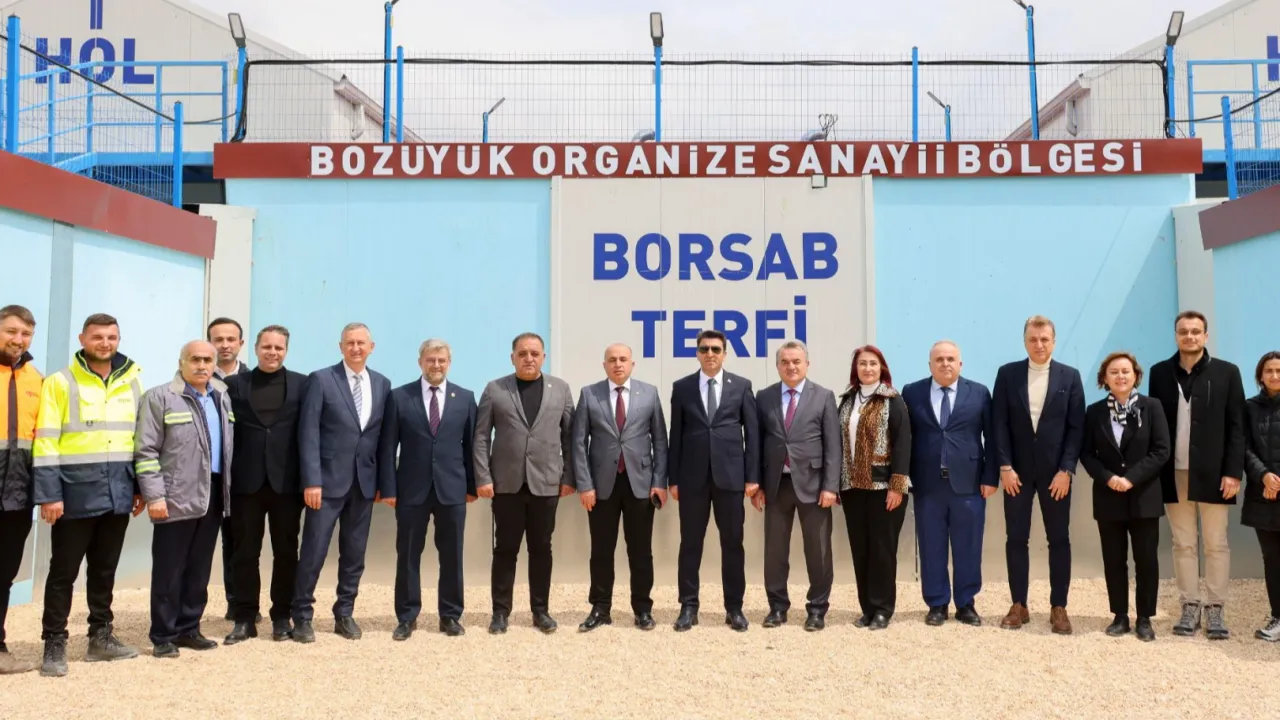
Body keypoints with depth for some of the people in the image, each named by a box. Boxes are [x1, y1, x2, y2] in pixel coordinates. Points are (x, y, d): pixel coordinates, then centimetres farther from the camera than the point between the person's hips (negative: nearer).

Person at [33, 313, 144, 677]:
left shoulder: (132, 382, 9)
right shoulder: (61, 382, -4)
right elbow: (45, 441, -8)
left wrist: (140, 486, 10)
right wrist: (49, 494, -14)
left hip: (117, 492, 4)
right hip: (76, 492, -4)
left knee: (105, 569, 14)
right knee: (64, 571, 4)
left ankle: (101, 636, 25)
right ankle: (54, 644, 14)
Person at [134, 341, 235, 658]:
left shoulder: (222, 398, 13)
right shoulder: (159, 398, -4)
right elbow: (145, 451, -8)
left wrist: (228, 489, 11)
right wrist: (154, 495, -14)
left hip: (213, 495, 6)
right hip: (177, 497, -5)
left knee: (199, 569, 11)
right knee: (169, 570, 1)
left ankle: (188, 629, 21)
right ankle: (163, 635, 11)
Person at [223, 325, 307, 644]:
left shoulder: (301, 384, 4)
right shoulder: (234, 383, 6)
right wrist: (225, 477, -4)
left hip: (286, 481, 0)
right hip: (246, 481, 1)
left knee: (285, 551, 7)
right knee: (245, 552, 7)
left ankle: (282, 617, 18)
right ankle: (245, 618, 18)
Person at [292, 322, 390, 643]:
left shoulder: (382, 384, 8)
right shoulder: (321, 380, -4)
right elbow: (308, 433, -8)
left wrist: (382, 480, 5)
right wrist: (311, 481, -14)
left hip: (365, 481, 4)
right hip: (329, 479, -4)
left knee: (354, 554, 10)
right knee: (313, 552, 0)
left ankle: (344, 615, 22)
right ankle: (302, 617, 14)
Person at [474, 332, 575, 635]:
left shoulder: (560, 388, 6)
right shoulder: (494, 389, 2)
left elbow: (569, 436, 6)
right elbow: (481, 438, 0)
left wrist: (568, 476, 1)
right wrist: (483, 478, -7)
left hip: (546, 482, 1)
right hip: (507, 482, -1)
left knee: (541, 548, 8)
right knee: (505, 549, 5)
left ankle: (541, 610, 20)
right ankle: (500, 611, 16)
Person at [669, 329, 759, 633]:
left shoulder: (742, 386, 5)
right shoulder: (681, 387, 5)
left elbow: (752, 432, 3)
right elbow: (676, 435, 5)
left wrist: (752, 476, -3)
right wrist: (673, 478, 0)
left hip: (730, 474, 0)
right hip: (692, 476, 0)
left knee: (733, 543, 6)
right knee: (690, 543, 5)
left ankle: (734, 608, 16)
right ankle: (689, 607, 14)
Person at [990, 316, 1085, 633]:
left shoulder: (1070, 376, 2)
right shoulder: (1007, 374, 2)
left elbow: (1076, 427, -2)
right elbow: (999, 424, -1)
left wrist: (1066, 470, -10)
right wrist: (1005, 467, -8)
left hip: (1055, 471, 0)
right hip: (1017, 470, 0)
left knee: (1059, 539, 5)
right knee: (1016, 538, 4)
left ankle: (1058, 607, 15)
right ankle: (1019, 605, 14)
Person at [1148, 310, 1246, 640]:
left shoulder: (1226, 372, 1)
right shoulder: (1160, 372, 5)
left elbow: (1237, 427, -1)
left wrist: (1233, 471, -8)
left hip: (1213, 473, -1)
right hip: (1175, 473, 2)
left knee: (1216, 544, 5)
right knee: (1183, 544, 7)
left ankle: (1214, 609, 14)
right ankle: (1190, 606, 15)